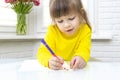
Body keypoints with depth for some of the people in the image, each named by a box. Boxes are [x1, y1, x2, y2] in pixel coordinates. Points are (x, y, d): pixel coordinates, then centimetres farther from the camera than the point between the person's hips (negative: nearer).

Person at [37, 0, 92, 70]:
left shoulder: (85, 30, -9)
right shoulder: (53, 31, -10)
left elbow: (84, 50, -19)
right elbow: (43, 52, -18)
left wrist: (81, 57, -43)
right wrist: (50, 61, -41)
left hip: (76, 70, 0)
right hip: (56, 70, 0)